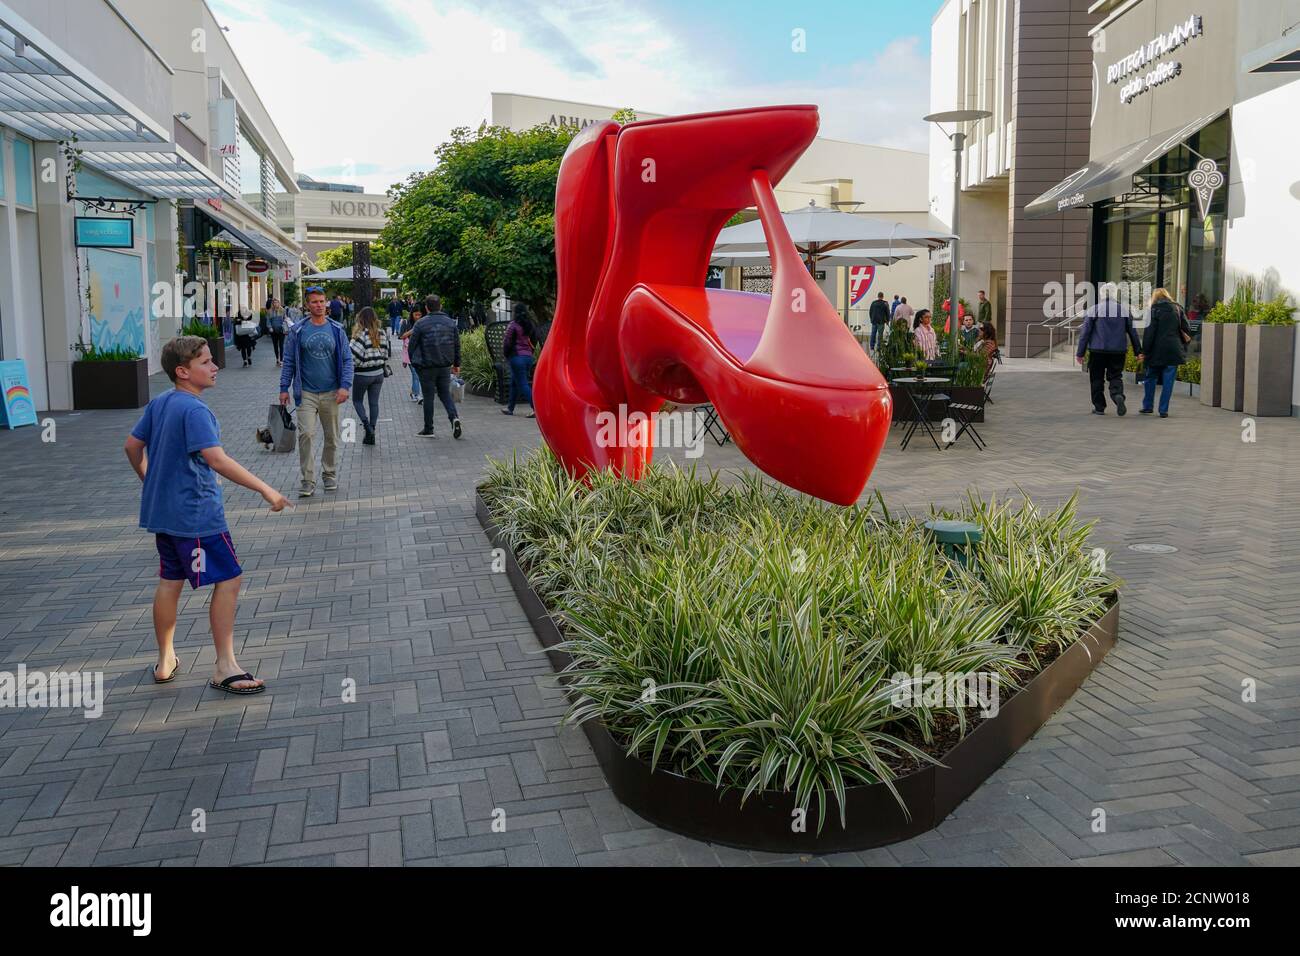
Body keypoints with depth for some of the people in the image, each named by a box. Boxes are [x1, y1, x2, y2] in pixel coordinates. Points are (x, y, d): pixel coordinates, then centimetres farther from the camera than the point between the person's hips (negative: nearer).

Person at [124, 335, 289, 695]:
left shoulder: (159, 403, 7)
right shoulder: (195, 410, -20)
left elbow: (133, 445, 17)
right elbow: (217, 460, -30)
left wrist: (151, 482, 31)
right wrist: (264, 489, -31)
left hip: (163, 511, 9)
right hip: (197, 515, -9)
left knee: (170, 582, 17)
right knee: (228, 581, -3)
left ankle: (165, 661, 29)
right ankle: (225, 667, 1)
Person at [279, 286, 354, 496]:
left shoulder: (337, 330, 3)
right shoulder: (298, 331, 1)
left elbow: (347, 359, 2)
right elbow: (289, 361, 5)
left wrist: (345, 386, -9)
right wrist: (284, 388, 1)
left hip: (331, 392, 2)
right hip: (306, 392, -1)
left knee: (332, 437, 10)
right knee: (306, 435, -11)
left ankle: (330, 474, 27)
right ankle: (307, 481, -5)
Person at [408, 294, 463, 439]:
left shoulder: (421, 323, -8)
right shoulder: (450, 322, 4)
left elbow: (412, 345, -5)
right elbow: (457, 345, 9)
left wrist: (414, 363, 9)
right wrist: (456, 363, 18)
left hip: (427, 367, -3)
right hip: (445, 366, 3)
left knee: (428, 397, 5)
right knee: (445, 393, 16)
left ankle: (428, 430, 12)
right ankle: (454, 417, -9)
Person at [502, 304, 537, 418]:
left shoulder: (512, 325, -11)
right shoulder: (529, 325, 7)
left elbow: (508, 343, -10)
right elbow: (534, 340, 13)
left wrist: (505, 353, 7)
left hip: (517, 356, -7)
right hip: (528, 356, 7)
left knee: (522, 384, -6)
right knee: (514, 382, 19)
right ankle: (510, 408, 27)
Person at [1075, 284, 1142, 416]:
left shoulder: (1093, 310, -4)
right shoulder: (1125, 310, 5)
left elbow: (1085, 333, -5)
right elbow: (1133, 332, 9)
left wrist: (1080, 353, -1)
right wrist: (1138, 351, 15)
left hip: (1097, 351, -2)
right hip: (1118, 351, 2)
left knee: (1097, 379, 9)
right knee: (1116, 376, 9)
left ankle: (1099, 407, 11)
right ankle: (1118, 395, -20)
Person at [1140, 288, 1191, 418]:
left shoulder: (1154, 310, -2)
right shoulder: (1178, 309, 9)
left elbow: (1149, 332, -8)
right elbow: (1187, 330, 6)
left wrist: (1145, 350, -5)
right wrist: (1183, 347, 14)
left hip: (1157, 350, -2)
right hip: (1174, 351, 2)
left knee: (1151, 378, 13)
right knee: (1168, 381, 3)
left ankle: (1147, 406, 18)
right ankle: (1164, 410, 2)